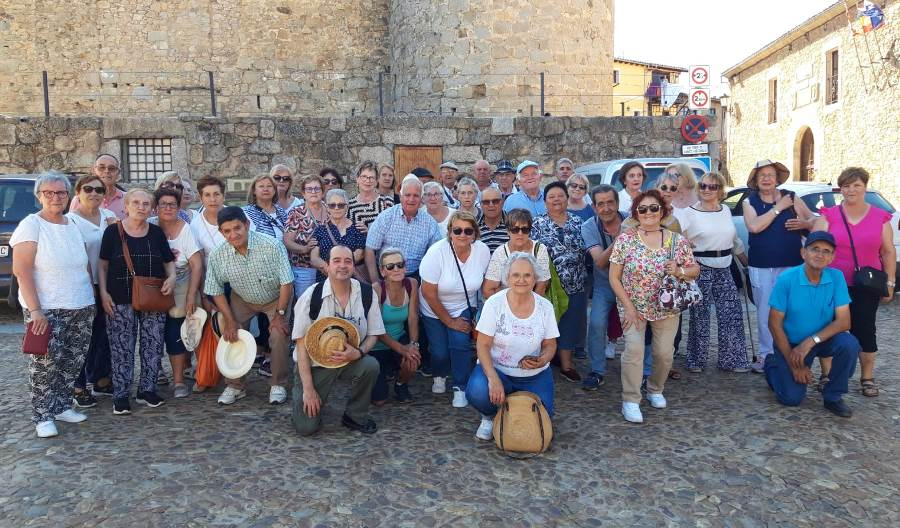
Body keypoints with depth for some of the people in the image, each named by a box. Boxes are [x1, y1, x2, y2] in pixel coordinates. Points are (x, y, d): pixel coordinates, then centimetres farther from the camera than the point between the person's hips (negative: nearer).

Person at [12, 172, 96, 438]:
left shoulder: (72, 225, 10)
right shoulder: (31, 225, -7)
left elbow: (86, 263, 20)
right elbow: (21, 270, -13)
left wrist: (90, 296, 13)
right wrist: (35, 310, -17)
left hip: (81, 308, 6)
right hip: (46, 309, -6)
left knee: (73, 361, 10)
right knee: (45, 363, -2)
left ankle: (62, 406, 24)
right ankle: (43, 416, 10)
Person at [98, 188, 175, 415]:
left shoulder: (157, 233, 8)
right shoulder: (113, 231, 1)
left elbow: (168, 261, 14)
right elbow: (103, 265, 3)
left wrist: (172, 277, -6)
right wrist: (103, 292, -5)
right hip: (120, 301, -2)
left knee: (153, 346, 5)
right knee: (122, 348, 0)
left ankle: (147, 390, 18)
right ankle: (121, 395, 10)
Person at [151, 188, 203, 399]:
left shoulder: (186, 230, -8)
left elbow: (197, 265, -10)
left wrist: (191, 295, -15)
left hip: (180, 289, -2)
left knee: (175, 334, -2)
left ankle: (179, 380, 11)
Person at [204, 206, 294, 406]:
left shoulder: (272, 246, -30)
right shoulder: (218, 256, -20)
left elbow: (286, 282, -23)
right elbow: (216, 290, -6)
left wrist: (280, 314, -22)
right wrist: (230, 320, -10)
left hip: (276, 298, -3)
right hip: (242, 300, 3)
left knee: (278, 335, -20)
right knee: (230, 335, -9)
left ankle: (278, 384, 0)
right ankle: (234, 386, 11)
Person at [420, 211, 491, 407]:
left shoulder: (482, 251, -15)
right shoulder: (437, 252, -24)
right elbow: (428, 293, -19)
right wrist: (449, 321, -14)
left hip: (464, 308, 2)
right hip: (434, 310, -1)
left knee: (460, 342, -19)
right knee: (440, 351, -7)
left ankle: (460, 388, 4)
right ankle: (439, 376, 30)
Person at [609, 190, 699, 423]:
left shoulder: (678, 241, -2)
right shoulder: (624, 240, -8)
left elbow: (695, 270, 7)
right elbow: (614, 278, -6)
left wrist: (679, 271, -16)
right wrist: (628, 307, -12)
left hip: (667, 308, 2)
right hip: (633, 306, -2)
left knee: (665, 352, 4)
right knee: (634, 348, -17)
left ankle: (655, 390, 32)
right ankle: (630, 400, -4)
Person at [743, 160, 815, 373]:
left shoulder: (792, 199, 5)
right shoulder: (751, 202, 4)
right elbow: (754, 226, -14)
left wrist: (804, 223, -11)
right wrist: (778, 208, -12)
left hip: (791, 265, 0)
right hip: (761, 267, 0)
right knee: (764, 313, 6)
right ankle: (766, 355, 15)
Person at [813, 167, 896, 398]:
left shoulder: (880, 218, 6)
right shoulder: (828, 216, 1)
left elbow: (888, 252, 8)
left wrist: (890, 282, 3)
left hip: (866, 287, 1)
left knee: (865, 330, 5)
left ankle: (867, 378, 20)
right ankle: (827, 375, 16)